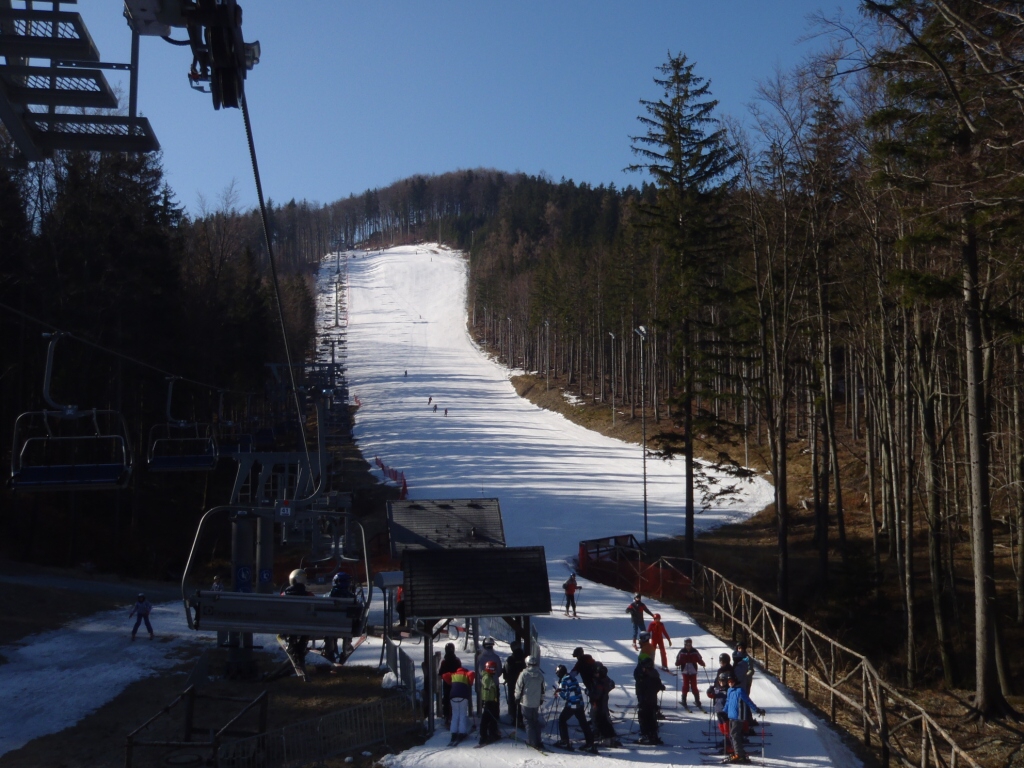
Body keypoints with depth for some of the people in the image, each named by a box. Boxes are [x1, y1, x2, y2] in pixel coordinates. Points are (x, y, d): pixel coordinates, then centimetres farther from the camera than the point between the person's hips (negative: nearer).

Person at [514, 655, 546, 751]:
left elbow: (519, 687, -8)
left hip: (526, 702, -4)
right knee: (536, 722, 13)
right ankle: (537, 741, 14)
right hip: (536, 703, 4)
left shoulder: (524, 674, -13)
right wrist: (541, 699, 24)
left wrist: (517, 698, 6)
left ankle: (532, 741, 3)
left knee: (528, 722, 5)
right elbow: (542, 689, 11)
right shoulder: (540, 675, 1)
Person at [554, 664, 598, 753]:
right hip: (580, 703, 7)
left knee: (562, 720, 12)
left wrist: (558, 694, 4)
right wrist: (560, 691, 15)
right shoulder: (572, 677, 11)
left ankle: (564, 742, 11)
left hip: (571, 705, -7)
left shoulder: (564, 680, -12)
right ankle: (590, 744, 7)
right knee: (583, 723, 10)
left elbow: (564, 696, -15)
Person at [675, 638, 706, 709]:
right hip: (685, 672, 0)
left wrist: (703, 664, -22)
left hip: (693, 672, 0)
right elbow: (678, 661, -3)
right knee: (685, 686, 4)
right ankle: (684, 701, 18)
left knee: (694, 687, 0)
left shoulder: (695, 652, -2)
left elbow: (699, 660, -4)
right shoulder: (682, 652, -3)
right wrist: (677, 663, -24)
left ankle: (697, 701, 7)